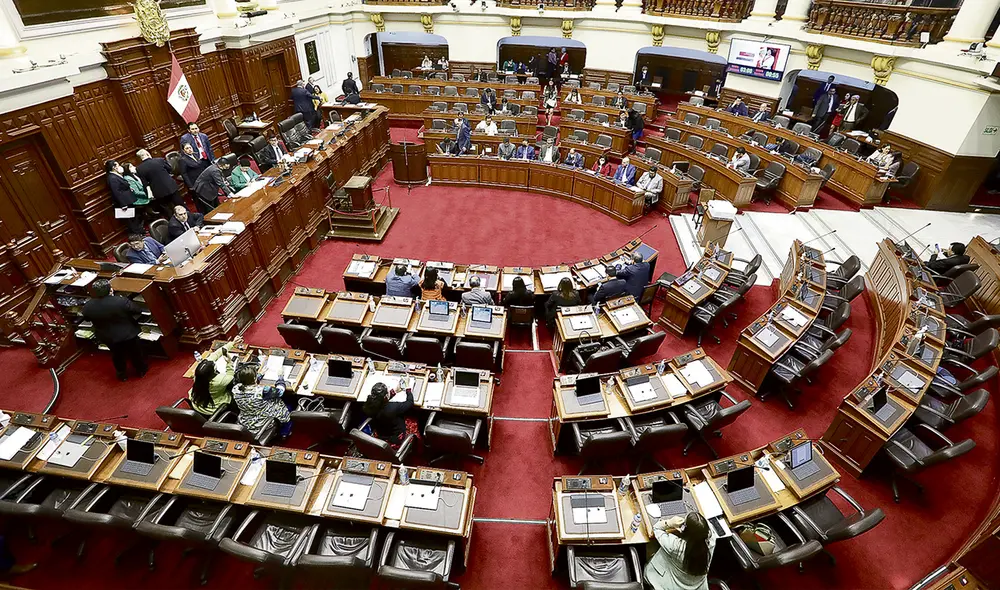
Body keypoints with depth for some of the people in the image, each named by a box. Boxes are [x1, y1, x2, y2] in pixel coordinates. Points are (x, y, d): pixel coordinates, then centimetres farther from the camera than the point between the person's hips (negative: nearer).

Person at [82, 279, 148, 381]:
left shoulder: (88, 306, -18)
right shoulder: (122, 301, -30)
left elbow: (87, 319, 1)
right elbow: (138, 310, -16)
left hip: (107, 337, 3)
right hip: (128, 333, -3)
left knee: (117, 355, 26)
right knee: (135, 352, 22)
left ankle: (122, 375, 43)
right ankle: (141, 370, 41)